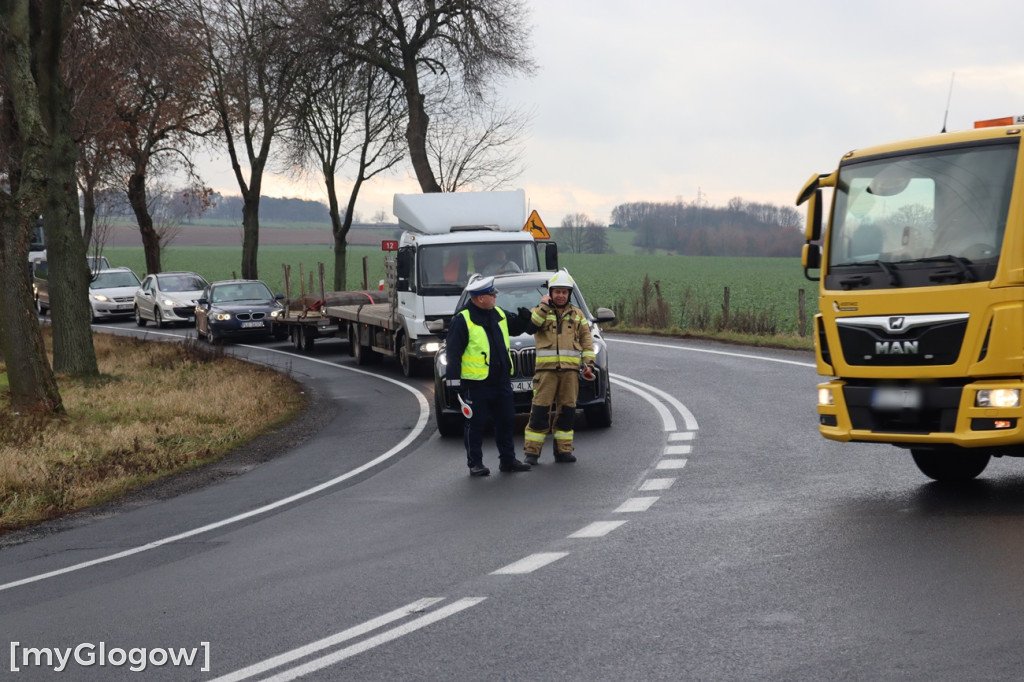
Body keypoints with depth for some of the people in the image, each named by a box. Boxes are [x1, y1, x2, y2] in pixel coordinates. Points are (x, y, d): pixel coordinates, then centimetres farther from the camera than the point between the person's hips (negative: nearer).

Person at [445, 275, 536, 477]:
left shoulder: (499, 315, 11)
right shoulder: (463, 320, -10)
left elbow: (516, 328, 28)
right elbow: (453, 352, -10)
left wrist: (524, 318, 5)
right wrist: (454, 380, -14)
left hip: (501, 382, 7)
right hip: (477, 384, -7)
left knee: (506, 421, 12)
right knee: (475, 425, 1)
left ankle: (508, 460, 22)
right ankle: (475, 463, 10)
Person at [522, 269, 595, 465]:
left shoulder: (577, 314, 17)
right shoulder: (541, 311, 9)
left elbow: (587, 340, 15)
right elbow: (531, 324, -13)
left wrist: (588, 362, 5)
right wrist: (544, 306, -9)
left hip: (570, 368, 3)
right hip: (546, 368, -3)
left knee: (567, 410, 5)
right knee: (540, 410, -7)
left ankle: (563, 450, 13)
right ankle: (532, 452, -4)